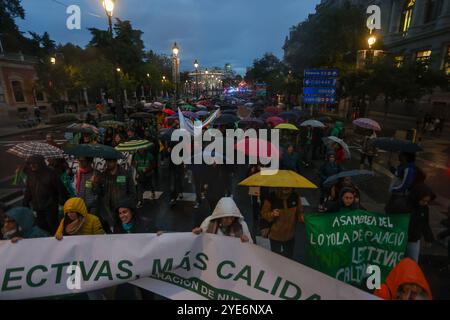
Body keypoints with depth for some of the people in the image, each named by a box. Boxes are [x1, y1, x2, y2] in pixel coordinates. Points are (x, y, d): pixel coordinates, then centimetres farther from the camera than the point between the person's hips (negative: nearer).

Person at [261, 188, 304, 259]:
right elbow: (264, 214, -11)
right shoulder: (271, 198, -23)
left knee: (289, 257, 26)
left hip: (290, 234, 3)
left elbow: (299, 212, 1)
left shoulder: (295, 197, -14)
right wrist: (272, 214, -30)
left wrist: (302, 217, -20)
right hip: (275, 235, -3)